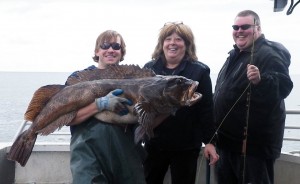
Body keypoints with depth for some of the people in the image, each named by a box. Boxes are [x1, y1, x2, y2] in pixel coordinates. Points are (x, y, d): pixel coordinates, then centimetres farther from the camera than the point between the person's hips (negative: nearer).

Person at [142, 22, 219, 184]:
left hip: (186, 146, -2)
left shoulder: (199, 71, -4)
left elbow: (206, 110, -5)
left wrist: (209, 140, -7)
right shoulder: (149, 68, 3)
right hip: (153, 144, 3)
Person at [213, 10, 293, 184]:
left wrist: (260, 81, -46)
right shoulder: (236, 54, 15)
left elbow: (284, 86, -27)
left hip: (254, 143, -9)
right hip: (229, 140, 10)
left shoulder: (269, 54, -15)